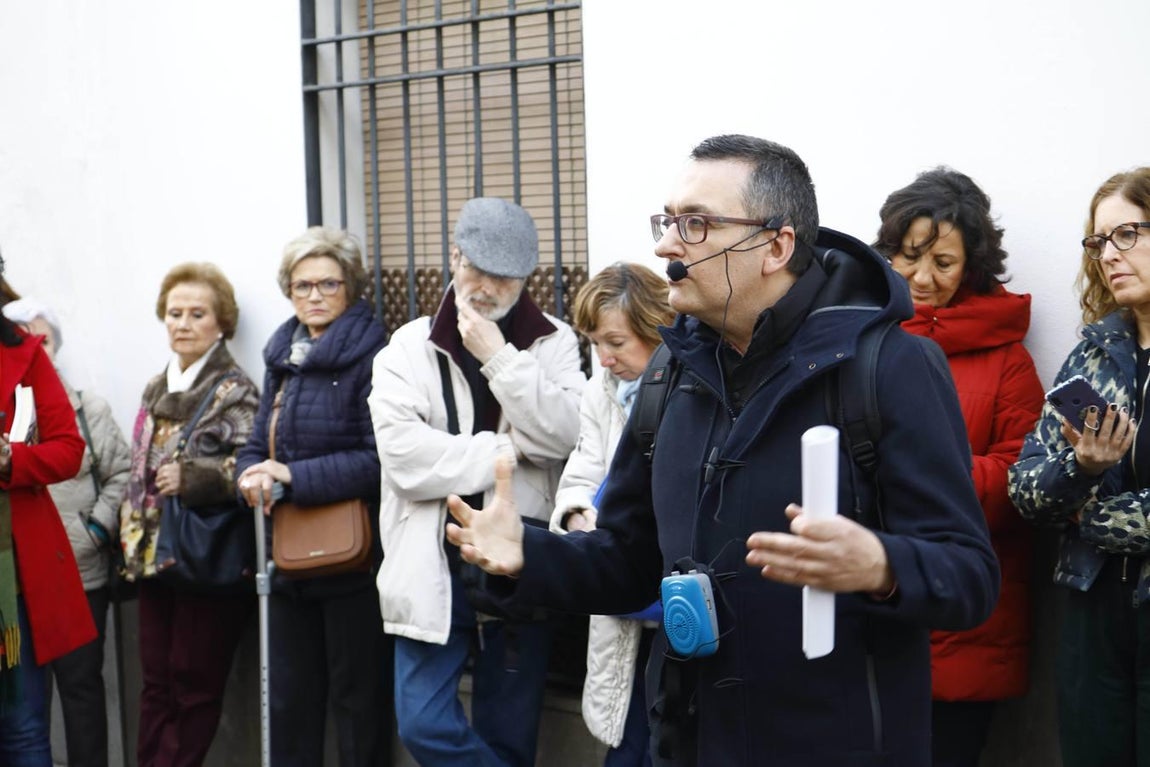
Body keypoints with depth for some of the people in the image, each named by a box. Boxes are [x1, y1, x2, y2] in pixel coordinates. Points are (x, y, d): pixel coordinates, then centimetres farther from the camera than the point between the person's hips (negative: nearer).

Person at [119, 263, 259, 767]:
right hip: (156, 555, 7)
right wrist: (132, 539, 15)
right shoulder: (156, 390, 15)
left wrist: (191, 477, -23)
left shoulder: (234, 390, -6)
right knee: (156, 683, 8)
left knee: (195, 684, 1)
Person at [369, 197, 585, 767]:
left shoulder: (554, 344, 4)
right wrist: (507, 450, -12)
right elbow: (405, 456, -13)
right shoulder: (408, 348, 0)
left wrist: (498, 356, -14)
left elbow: (562, 436, -12)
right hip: (435, 567, 0)